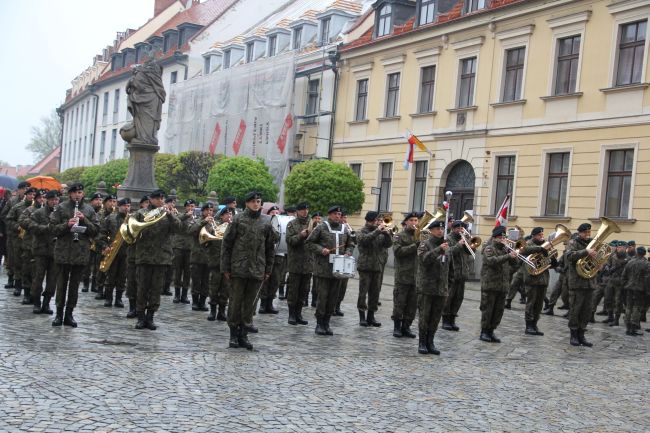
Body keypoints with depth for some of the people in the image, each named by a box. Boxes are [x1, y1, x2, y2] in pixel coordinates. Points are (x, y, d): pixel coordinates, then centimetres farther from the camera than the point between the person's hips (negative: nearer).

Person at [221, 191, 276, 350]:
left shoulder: (266, 223, 8)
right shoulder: (238, 219, -1)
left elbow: (270, 248, 13)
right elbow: (226, 243, -1)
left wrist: (268, 270, 9)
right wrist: (226, 267, -5)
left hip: (257, 271, 3)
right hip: (238, 269, -2)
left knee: (250, 304, 7)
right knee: (235, 302, 3)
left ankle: (243, 334, 16)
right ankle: (234, 334, 14)